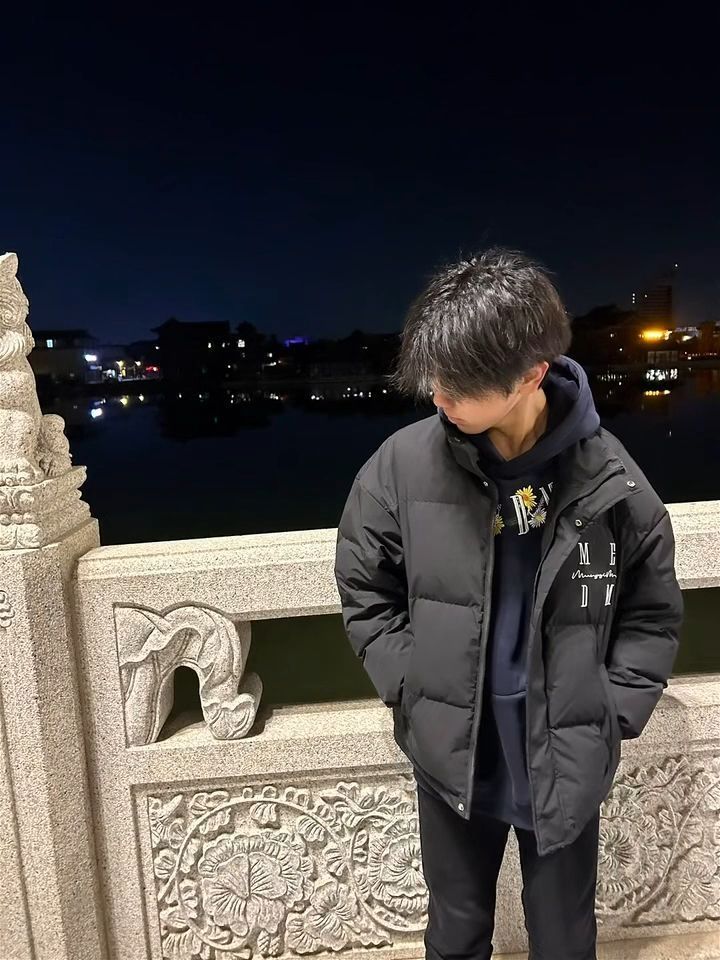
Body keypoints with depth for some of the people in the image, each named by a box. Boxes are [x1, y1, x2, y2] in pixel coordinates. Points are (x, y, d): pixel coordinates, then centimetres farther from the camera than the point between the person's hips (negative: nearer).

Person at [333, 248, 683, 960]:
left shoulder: (610, 481, -14)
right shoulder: (404, 463, -15)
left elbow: (653, 615, -1)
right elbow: (362, 587, -1)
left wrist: (610, 715, -7)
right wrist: (411, 687, -6)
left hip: (567, 765, 0)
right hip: (450, 757, 0)